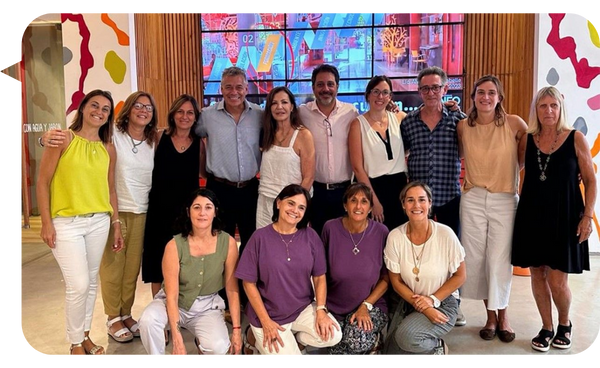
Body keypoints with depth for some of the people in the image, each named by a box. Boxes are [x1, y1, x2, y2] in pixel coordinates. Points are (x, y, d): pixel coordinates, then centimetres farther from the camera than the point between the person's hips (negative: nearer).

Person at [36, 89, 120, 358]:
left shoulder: (108, 148, 7)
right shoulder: (64, 138, -6)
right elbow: (43, 182, -6)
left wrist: (116, 225, 12)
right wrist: (46, 222, -10)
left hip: (99, 222, 5)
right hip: (66, 223, -4)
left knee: (91, 282, 12)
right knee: (78, 285, -6)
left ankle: (85, 334, 31)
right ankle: (76, 343, 15)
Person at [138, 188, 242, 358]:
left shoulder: (228, 243, -15)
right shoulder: (175, 245, -19)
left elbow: (232, 289, -8)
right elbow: (171, 295, -18)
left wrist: (237, 329, -9)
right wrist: (177, 340, -24)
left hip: (208, 306, 1)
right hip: (174, 302, -1)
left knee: (219, 348, -26)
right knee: (147, 319, -32)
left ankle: (203, 345, 12)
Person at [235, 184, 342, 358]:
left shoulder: (311, 236, -4)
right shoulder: (260, 237, -12)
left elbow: (319, 277, 2)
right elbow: (249, 283, -9)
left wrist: (321, 310, -13)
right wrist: (265, 322, -13)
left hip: (304, 308, 3)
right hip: (270, 314, -3)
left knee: (333, 336, -18)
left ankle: (287, 340, 5)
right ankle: (264, 339, 15)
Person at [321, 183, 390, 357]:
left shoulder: (381, 232, -10)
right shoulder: (331, 228, -9)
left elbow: (386, 277, -2)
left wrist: (366, 306, -12)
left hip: (372, 305, -1)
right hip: (334, 305, 1)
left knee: (356, 342, -28)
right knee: (336, 350, -20)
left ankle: (371, 336, 7)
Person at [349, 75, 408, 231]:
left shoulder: (400, 118, 4)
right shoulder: (358, 124, -6)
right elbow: (357, 167, -9)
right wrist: (374, 200, -11)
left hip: (399, 185, 3)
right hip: (373, 187, -3)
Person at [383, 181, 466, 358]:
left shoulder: (445, 234, -17)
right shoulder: (395, 237, -11)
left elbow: (460, 276, -6)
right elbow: (396, 281, -3)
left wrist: (432, 300, -16)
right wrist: (422, 307, -15)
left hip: (443, 304, -3)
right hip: (408, 303, 4)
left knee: (406, 336, -29)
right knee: (391, 353, -8)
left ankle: (436, 348, 5)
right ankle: (433, 345, 20)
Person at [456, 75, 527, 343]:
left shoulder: (513, 123, -5)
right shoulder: (463, 127, 2)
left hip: (504, 200, -2)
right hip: (473, 199, 2)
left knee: (499, 260, 0)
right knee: (476, 258, 7)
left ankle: (502, 316, 23)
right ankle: (490, 316, 25)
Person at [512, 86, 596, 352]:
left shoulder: (575, 138, -3)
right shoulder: (528, 140, 4)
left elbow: (590, 180, -2)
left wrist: (587, 216, -7)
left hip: (563, 217, -3)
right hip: (532, 216, 3)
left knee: (557, 281, -2)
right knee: (537, 275, 8)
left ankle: (565, 324, 27)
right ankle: (547, 328, 27)